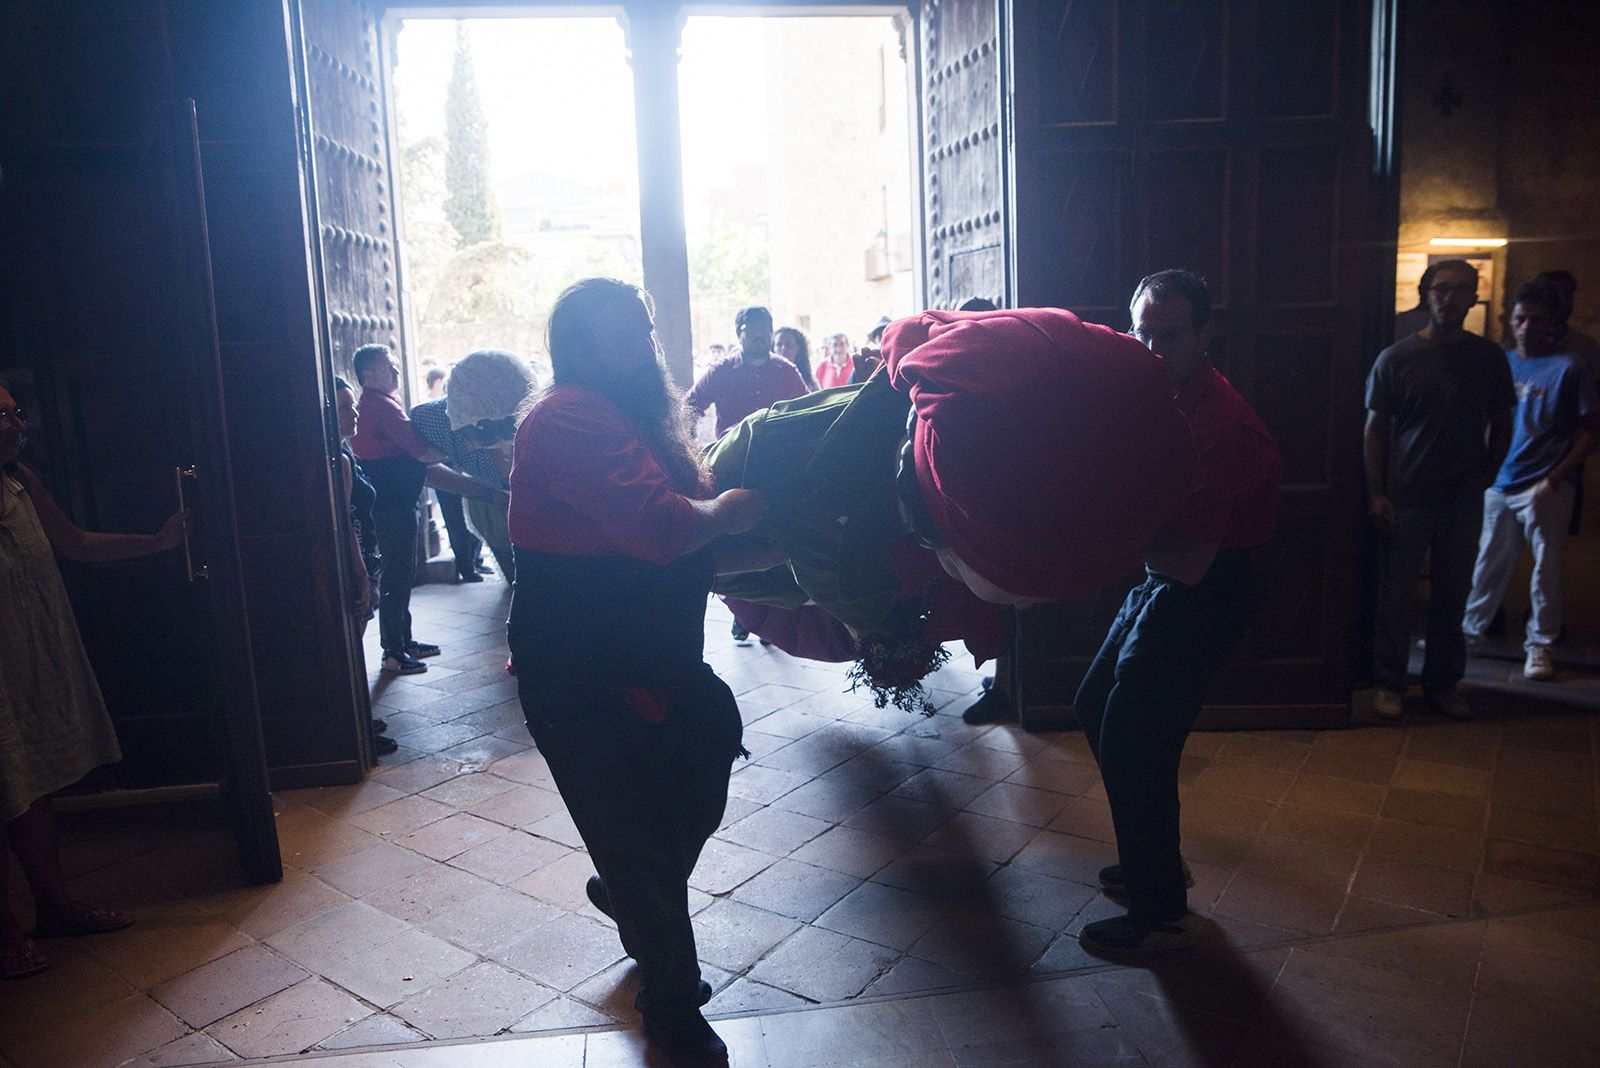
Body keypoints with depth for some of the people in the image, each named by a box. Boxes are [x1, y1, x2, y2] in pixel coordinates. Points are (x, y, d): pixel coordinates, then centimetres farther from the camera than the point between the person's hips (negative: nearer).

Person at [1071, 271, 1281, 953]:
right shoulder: (1162, 396, 5)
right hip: (1160, 587, 10)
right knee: (1095, 708, 18)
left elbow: (1191, 561, -28)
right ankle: (1153, 862, 34)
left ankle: (1158, 915, 12)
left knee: (1132, 746, -6)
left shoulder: (1219, 424, -25)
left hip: (1199, 599, -10)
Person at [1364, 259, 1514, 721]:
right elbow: (1375, 428, -1)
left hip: (1463, 500, 2)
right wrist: (1376, 493, -6)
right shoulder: (1396, 358, -2)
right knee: (1396, 593, 2)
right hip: (1406, 498, -2)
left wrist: (1487, 474, 3)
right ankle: (1389, 683, 13)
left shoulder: (1488, 357, 5)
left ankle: (1443, 683, 21)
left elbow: (1501, 423, 15)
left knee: (1452, 595, 9)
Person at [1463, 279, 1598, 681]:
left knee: (1546, 569, 4)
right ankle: (1470, 629, 26)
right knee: (1489, 564, 13)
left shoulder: (1566, 369, -6)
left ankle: (1539, 645, 17)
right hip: (1499, 483, 4)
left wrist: (1553, 481, -14)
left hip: (1544, 489, -4)